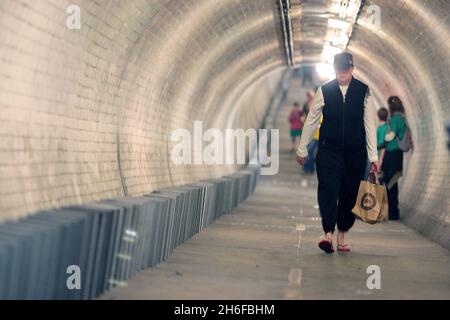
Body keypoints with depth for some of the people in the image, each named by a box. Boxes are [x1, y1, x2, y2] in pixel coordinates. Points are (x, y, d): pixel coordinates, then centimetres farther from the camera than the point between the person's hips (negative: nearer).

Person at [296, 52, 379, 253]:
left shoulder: (363, 91, -2)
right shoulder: (324, 91, -2)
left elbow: (370, 125, -2)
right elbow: (311, 121, 5)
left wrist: (373, 156, -5)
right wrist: (302, 149, 7)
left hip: (355, 152, 1)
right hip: (329, 150, -1)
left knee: (349, 194, 6)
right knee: (328, 190, -15)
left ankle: (342, 237, 18)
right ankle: (328, 233, -20)